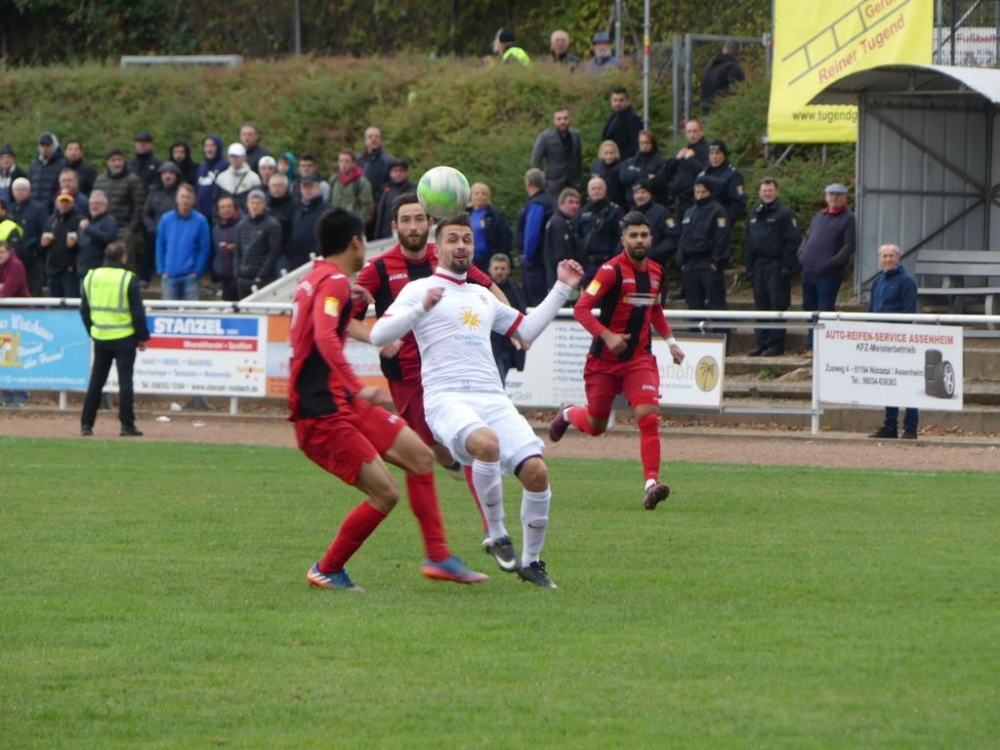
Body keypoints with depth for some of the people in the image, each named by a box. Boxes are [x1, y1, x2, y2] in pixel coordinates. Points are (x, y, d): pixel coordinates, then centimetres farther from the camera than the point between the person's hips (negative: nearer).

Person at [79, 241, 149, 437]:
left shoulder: (91, 277, 4)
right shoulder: (128, 279, -10)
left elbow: (84, 310, 10)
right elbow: (138, 311, -9)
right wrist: (142, 337, 1)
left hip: (100, 338, 4)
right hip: (124, 338, -4)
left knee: (96, 381, 9)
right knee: (125, 381, 0)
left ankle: (86, 424, 7)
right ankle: (127, 425, -1)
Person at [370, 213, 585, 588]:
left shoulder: (483, 297, 28)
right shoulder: (420, 290, 9)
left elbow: (527, 329, 38)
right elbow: (378, 335, -3)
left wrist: (562, 288, 32)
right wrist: (421, 309, -17)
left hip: (493, 398, 6)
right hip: (447, 398, -6)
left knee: (536, 470, -12)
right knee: (487, 444, -38)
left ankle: (531, 561, 7)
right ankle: (496, 535, -18)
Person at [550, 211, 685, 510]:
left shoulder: (655, 271, 6)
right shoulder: (612, 270, -14)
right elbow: (581, 309, -20)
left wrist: (670, 341, 16)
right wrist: (607, 336, -31)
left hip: (640, 359, 3)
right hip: (604, 359, -3)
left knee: (648, 417, -19)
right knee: (596, 426, 10)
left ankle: (651, 484, -24)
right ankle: (567, 415, 46)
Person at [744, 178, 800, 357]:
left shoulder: (784, 214, -4)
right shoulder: (754, 215, 17)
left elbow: (793, 241, -9)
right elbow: (748, 243, 20)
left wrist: (787, 266, -15)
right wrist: (749, 267, 13)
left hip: (777, 266, -7)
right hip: (759, 266, 7)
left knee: (777, 306, -6)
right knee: (761, 306, 7)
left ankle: (776, 344, -4)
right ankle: (761, 342, 11)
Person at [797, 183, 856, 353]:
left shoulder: (848, 218, -2)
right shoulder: (819, 217, 19)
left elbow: (850, 245, -10)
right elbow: (807, 239, 25)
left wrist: (833, 262, -19)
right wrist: (802, 254, 5)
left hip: (829, 275, -7)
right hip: (809, 271, 7)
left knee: (825, 311, -6)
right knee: (809, 307, 12)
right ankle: (811, 345, 20)